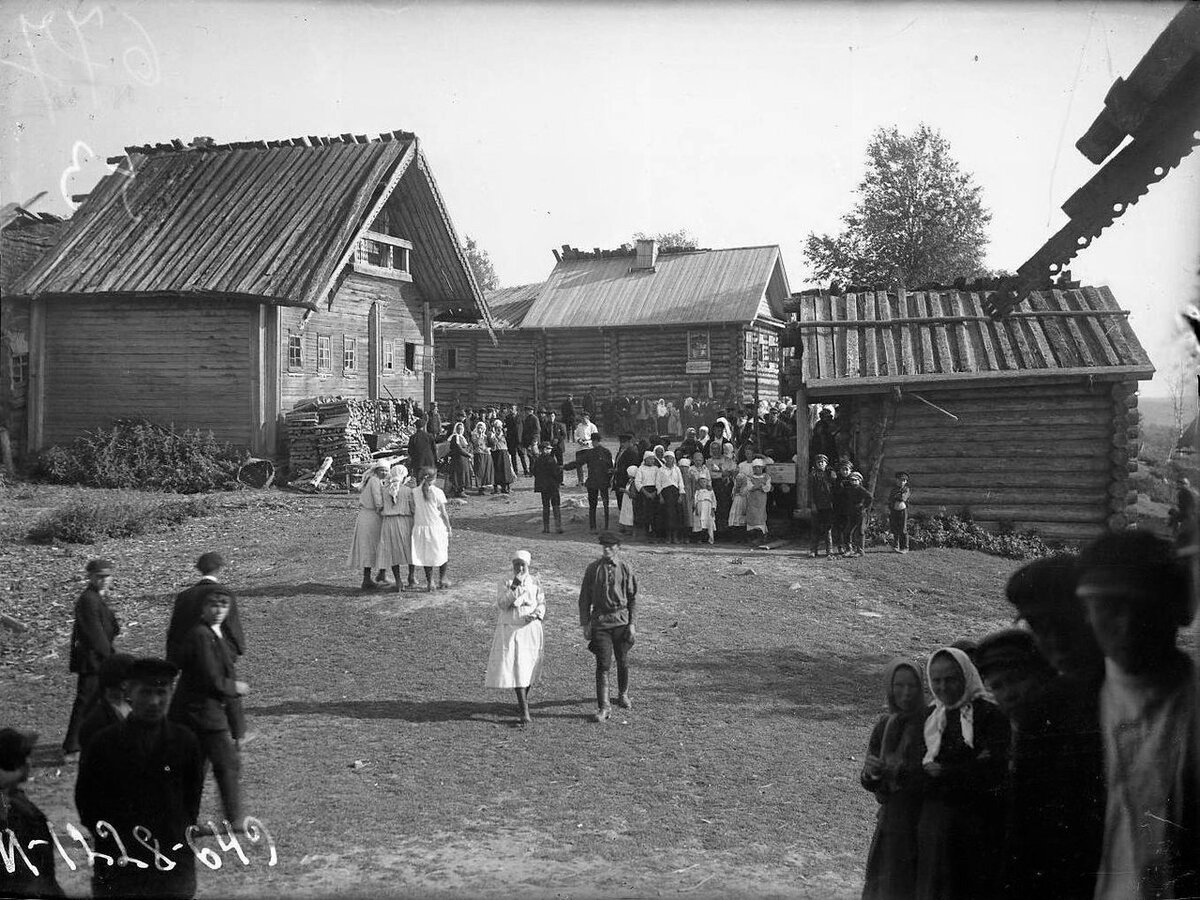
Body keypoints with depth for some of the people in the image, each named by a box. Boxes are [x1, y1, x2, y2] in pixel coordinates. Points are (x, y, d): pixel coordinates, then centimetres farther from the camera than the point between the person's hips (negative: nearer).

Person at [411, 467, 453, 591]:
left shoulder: (415, 492, -2)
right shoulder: (437, 492, -9)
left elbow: (413, 512, 0)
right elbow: (443, 513, -6)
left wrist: (414, 526, 10)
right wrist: (449, 528, 4)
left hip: (420, 527, 2)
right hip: (437, 526, -2)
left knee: (425, 555, 10)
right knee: (443, 553, 15)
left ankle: (429, 582, 12)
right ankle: (442, 579, 19)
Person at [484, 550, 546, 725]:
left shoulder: (534, 582, 5)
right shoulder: (506, 583, 1)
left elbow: (542, 602, 4)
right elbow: (502, 604, -12)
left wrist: (536, 614, -15)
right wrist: (514, 587, -22)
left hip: (530, 627, 2)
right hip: (511, 629, -2)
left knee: (529, 667, 8)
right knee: (516, 668, -9)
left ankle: (523, 700, 31)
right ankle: (524, 711, -9)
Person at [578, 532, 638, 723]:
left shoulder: (625, 569, 1)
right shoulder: (593, 569, 0)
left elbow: (633, 598, 5)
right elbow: (584, 598, 4)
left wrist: (632, 623, -1)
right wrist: (585, 624, 0)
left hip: (621, 620, 1)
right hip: (600, 620, -1)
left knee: (623, 661, 12)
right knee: (603, 664, -7)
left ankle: (623, 695, 37)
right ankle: (603, 707, -4)